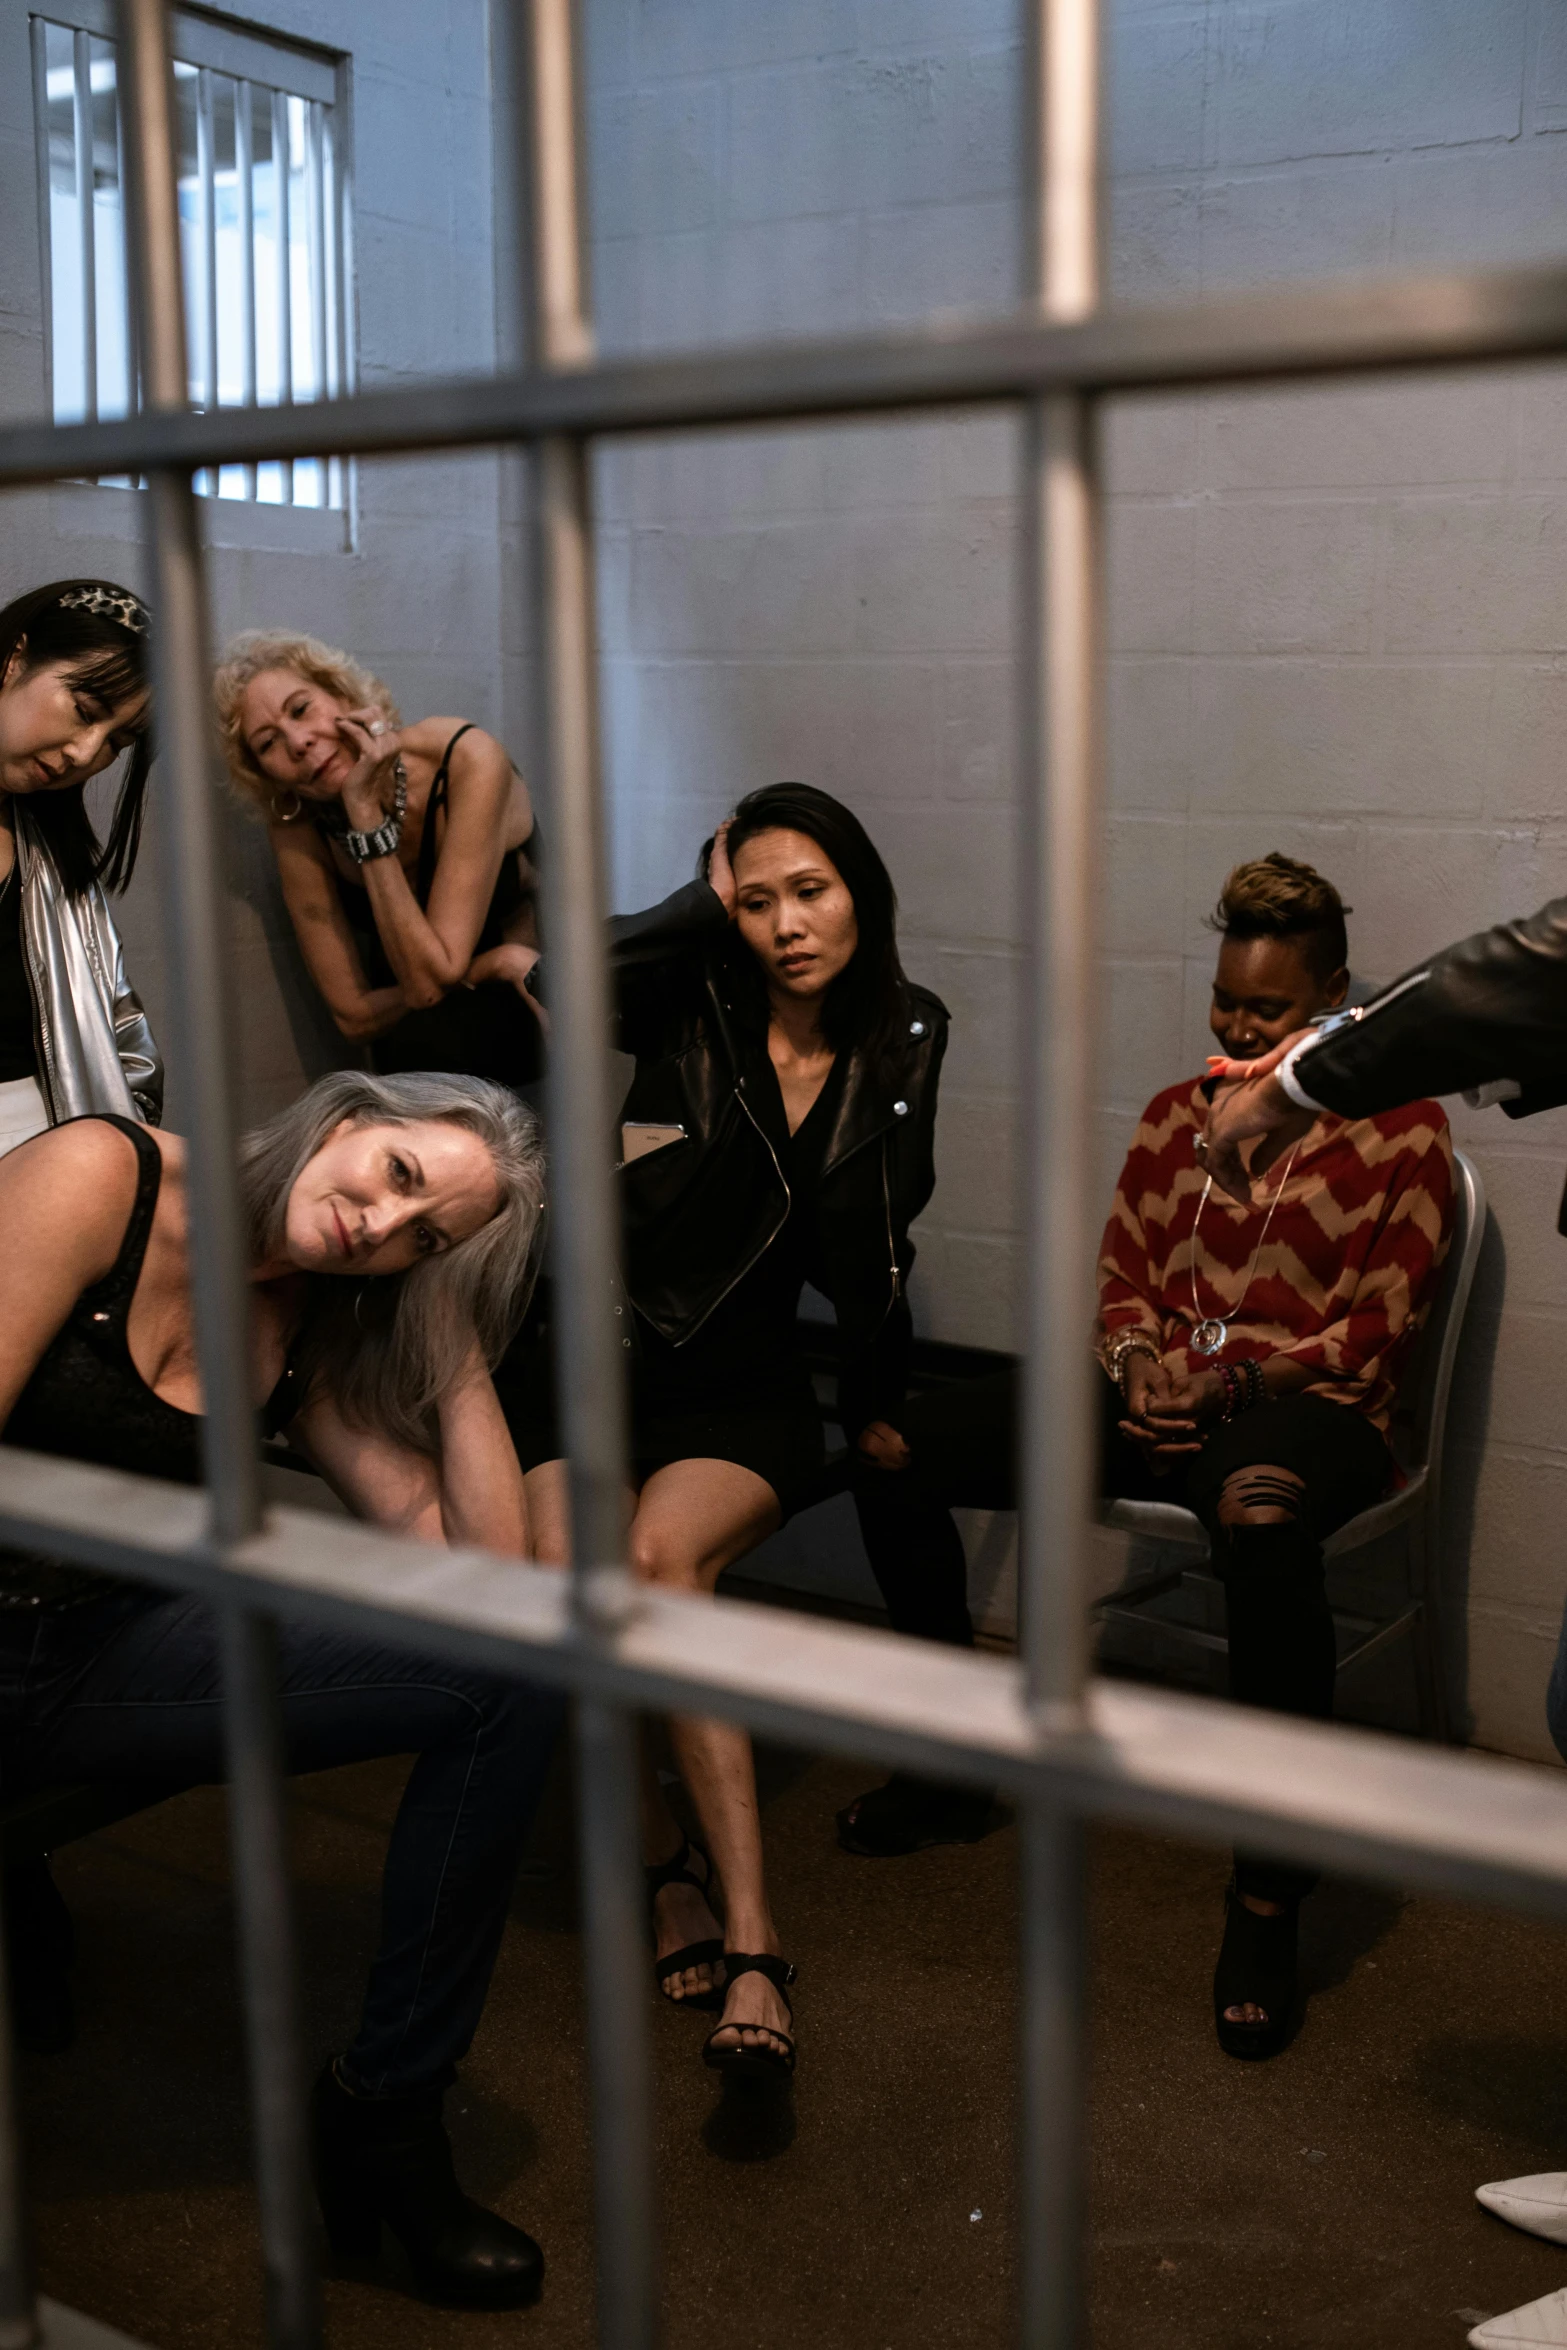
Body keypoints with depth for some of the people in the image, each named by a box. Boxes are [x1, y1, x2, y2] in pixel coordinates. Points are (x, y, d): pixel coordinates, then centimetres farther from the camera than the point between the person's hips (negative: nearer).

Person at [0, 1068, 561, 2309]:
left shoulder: (311, 1334, 7)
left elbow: (484, 1562, -2)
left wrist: (458, 1335, -1)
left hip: (105, 1649, 6)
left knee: (515, 1673, -10)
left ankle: (384, 2114, 3)